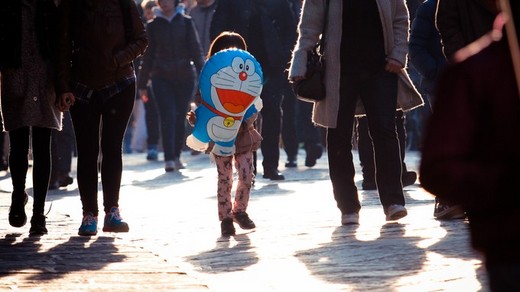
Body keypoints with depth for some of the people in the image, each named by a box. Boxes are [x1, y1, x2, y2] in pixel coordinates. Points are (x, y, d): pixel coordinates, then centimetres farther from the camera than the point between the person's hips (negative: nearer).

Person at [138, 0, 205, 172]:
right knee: (168, 117, -12)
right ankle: (169, 159, -14)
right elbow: (148, 56, 11)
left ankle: (176, 156, 14)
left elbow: (196, 50, 4)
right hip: (161, 78, -1)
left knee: (180, 118, 1)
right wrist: (142, 85, 11)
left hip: (185, 77, 1)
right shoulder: (153, 26, 7)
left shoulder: (185, 22, 6)